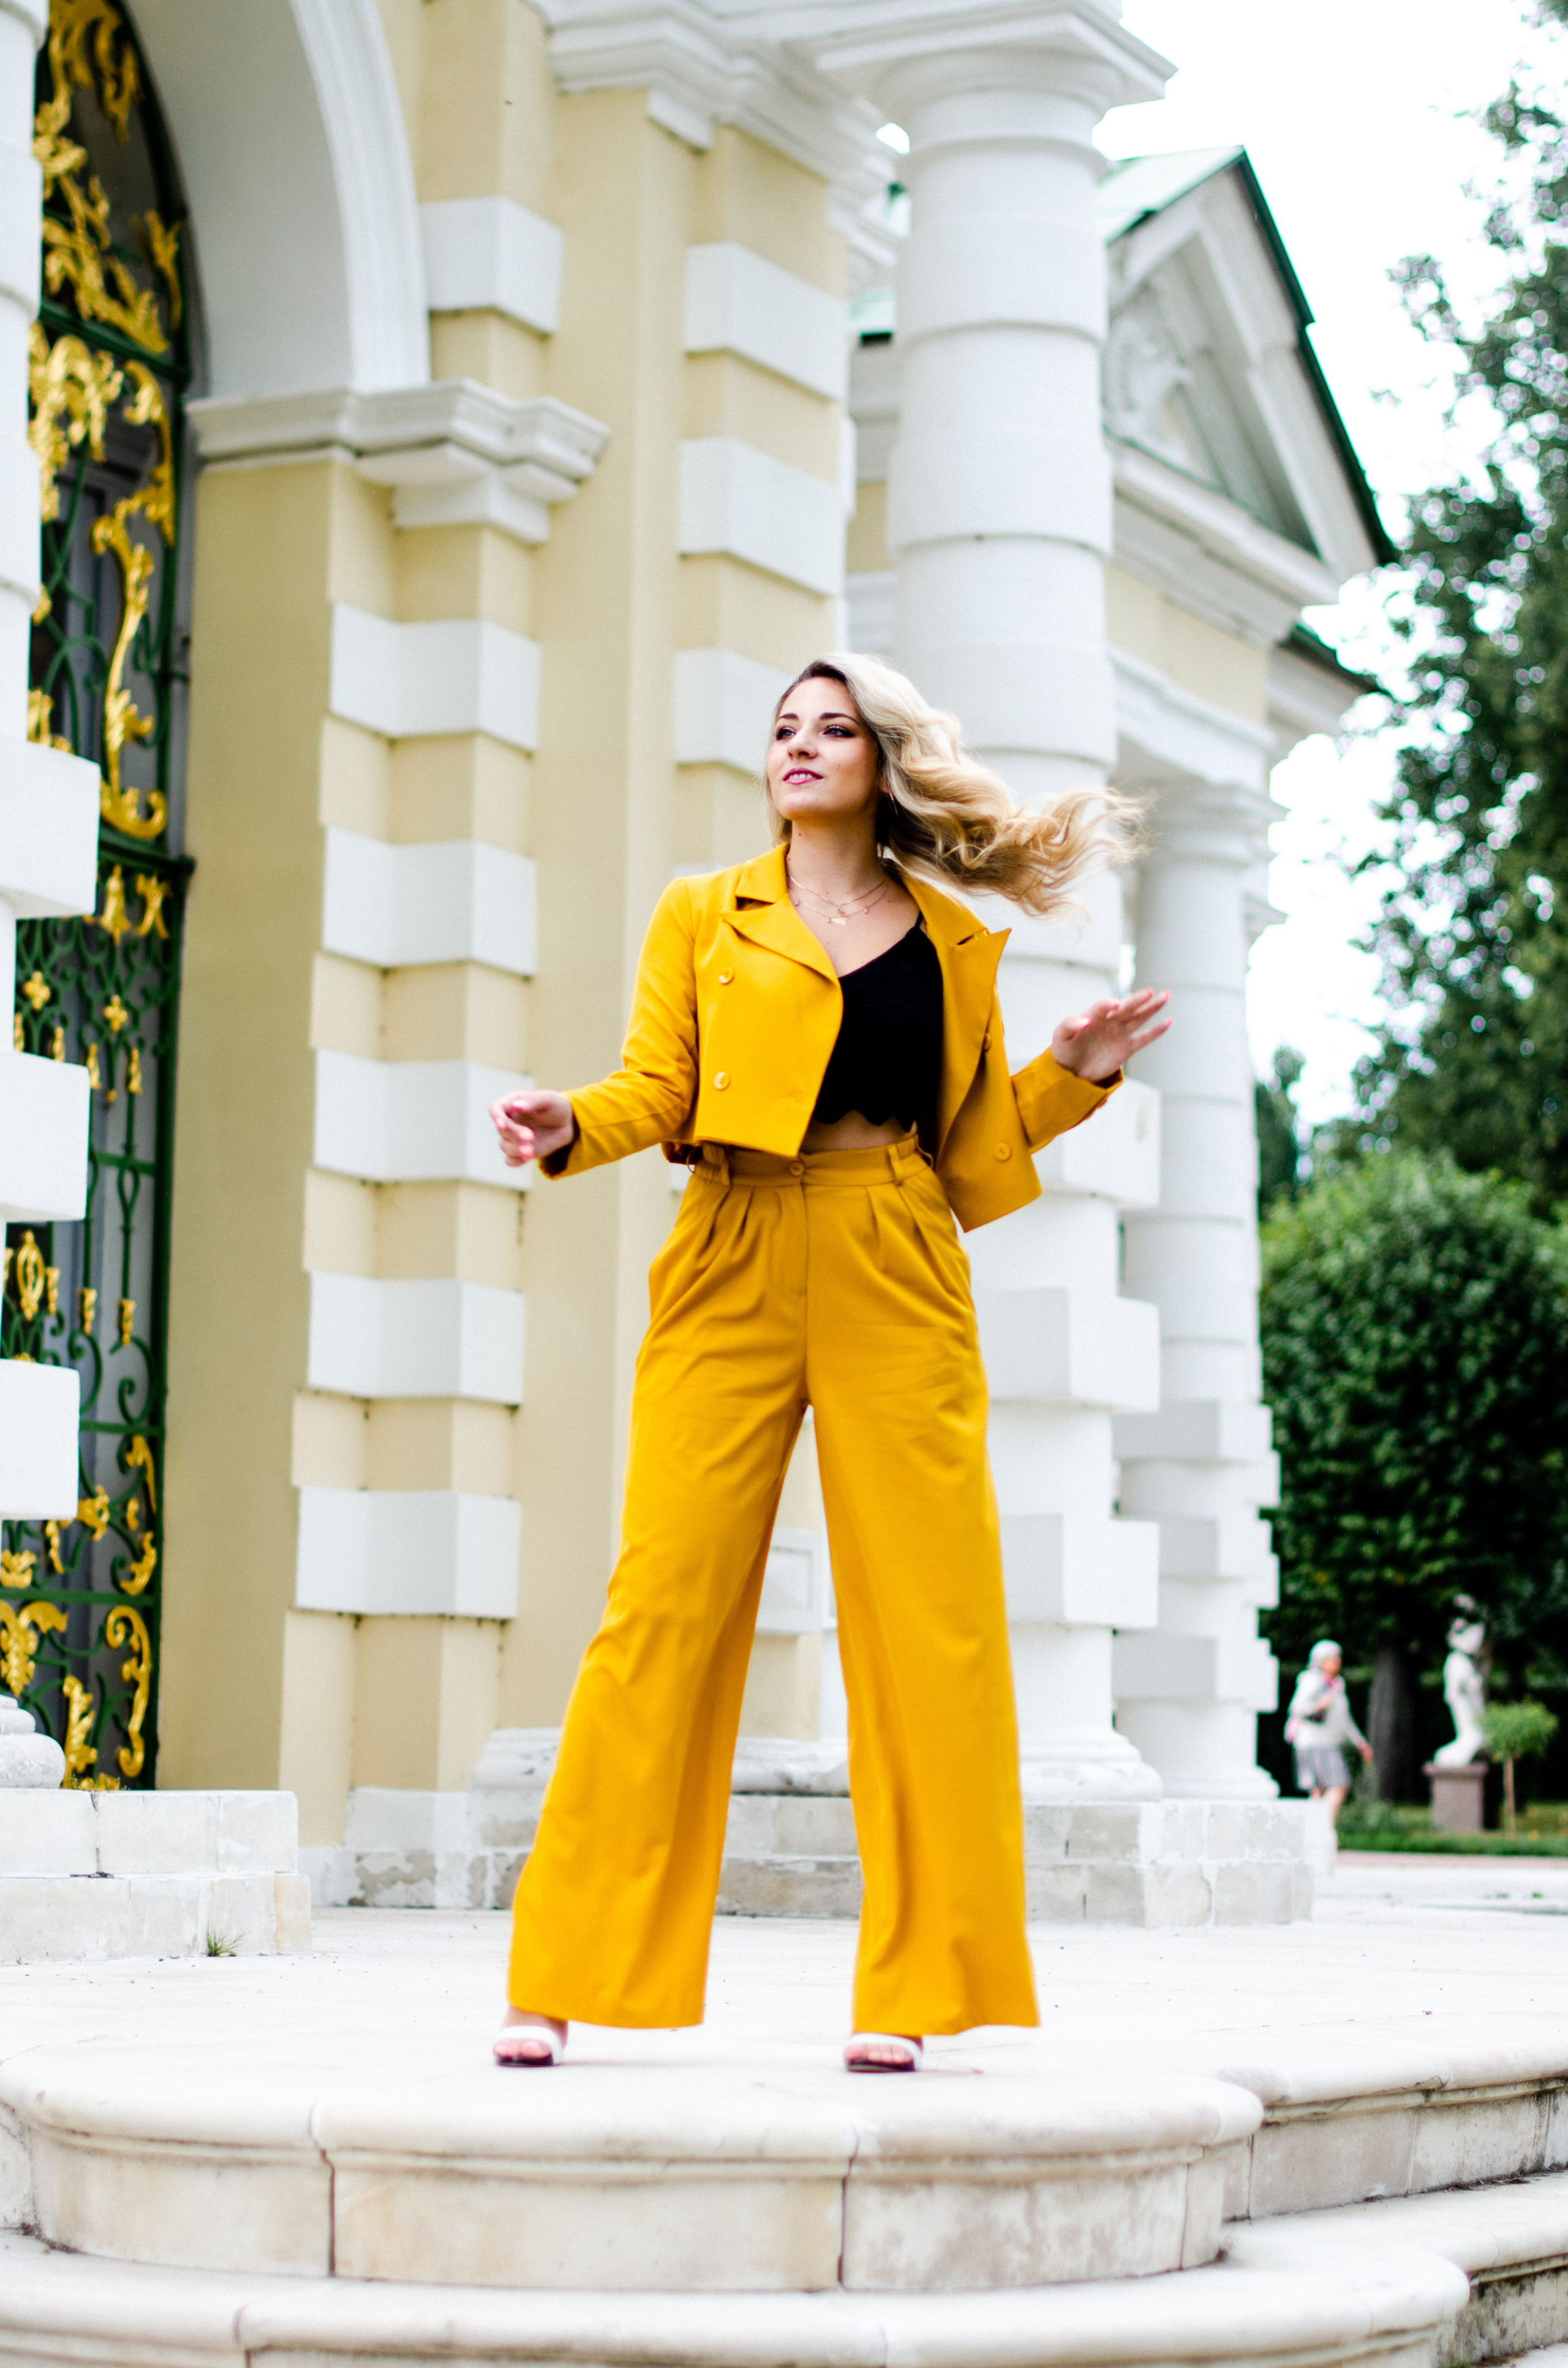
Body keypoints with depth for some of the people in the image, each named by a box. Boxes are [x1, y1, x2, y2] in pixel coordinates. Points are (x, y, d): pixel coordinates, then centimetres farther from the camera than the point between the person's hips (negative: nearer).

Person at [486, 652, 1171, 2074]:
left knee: (928, 1623, -5)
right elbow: (656, 1089, 4)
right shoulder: (703, 918, 14)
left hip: (898, 1288, 1)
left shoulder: (953, 942, 17)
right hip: (733, 1275, -1)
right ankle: (561, 1979, -3)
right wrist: (569, 1126, -15)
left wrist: (1078, 1076, 4)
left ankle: (913, 1988, 3)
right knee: (667, 1605, -8)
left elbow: (975, 1137, 18)